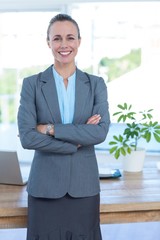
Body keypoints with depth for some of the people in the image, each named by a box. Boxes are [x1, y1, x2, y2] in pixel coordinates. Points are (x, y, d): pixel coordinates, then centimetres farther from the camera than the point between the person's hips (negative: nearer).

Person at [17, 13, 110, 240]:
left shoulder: (96, 84, 3)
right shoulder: (32, 84, -1)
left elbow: (101, 131, -10)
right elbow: (27, 137, -10)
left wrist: (51, 129, -15)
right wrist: (77, 142, -11)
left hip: (84, 185, 1)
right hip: (45, 186, -1)